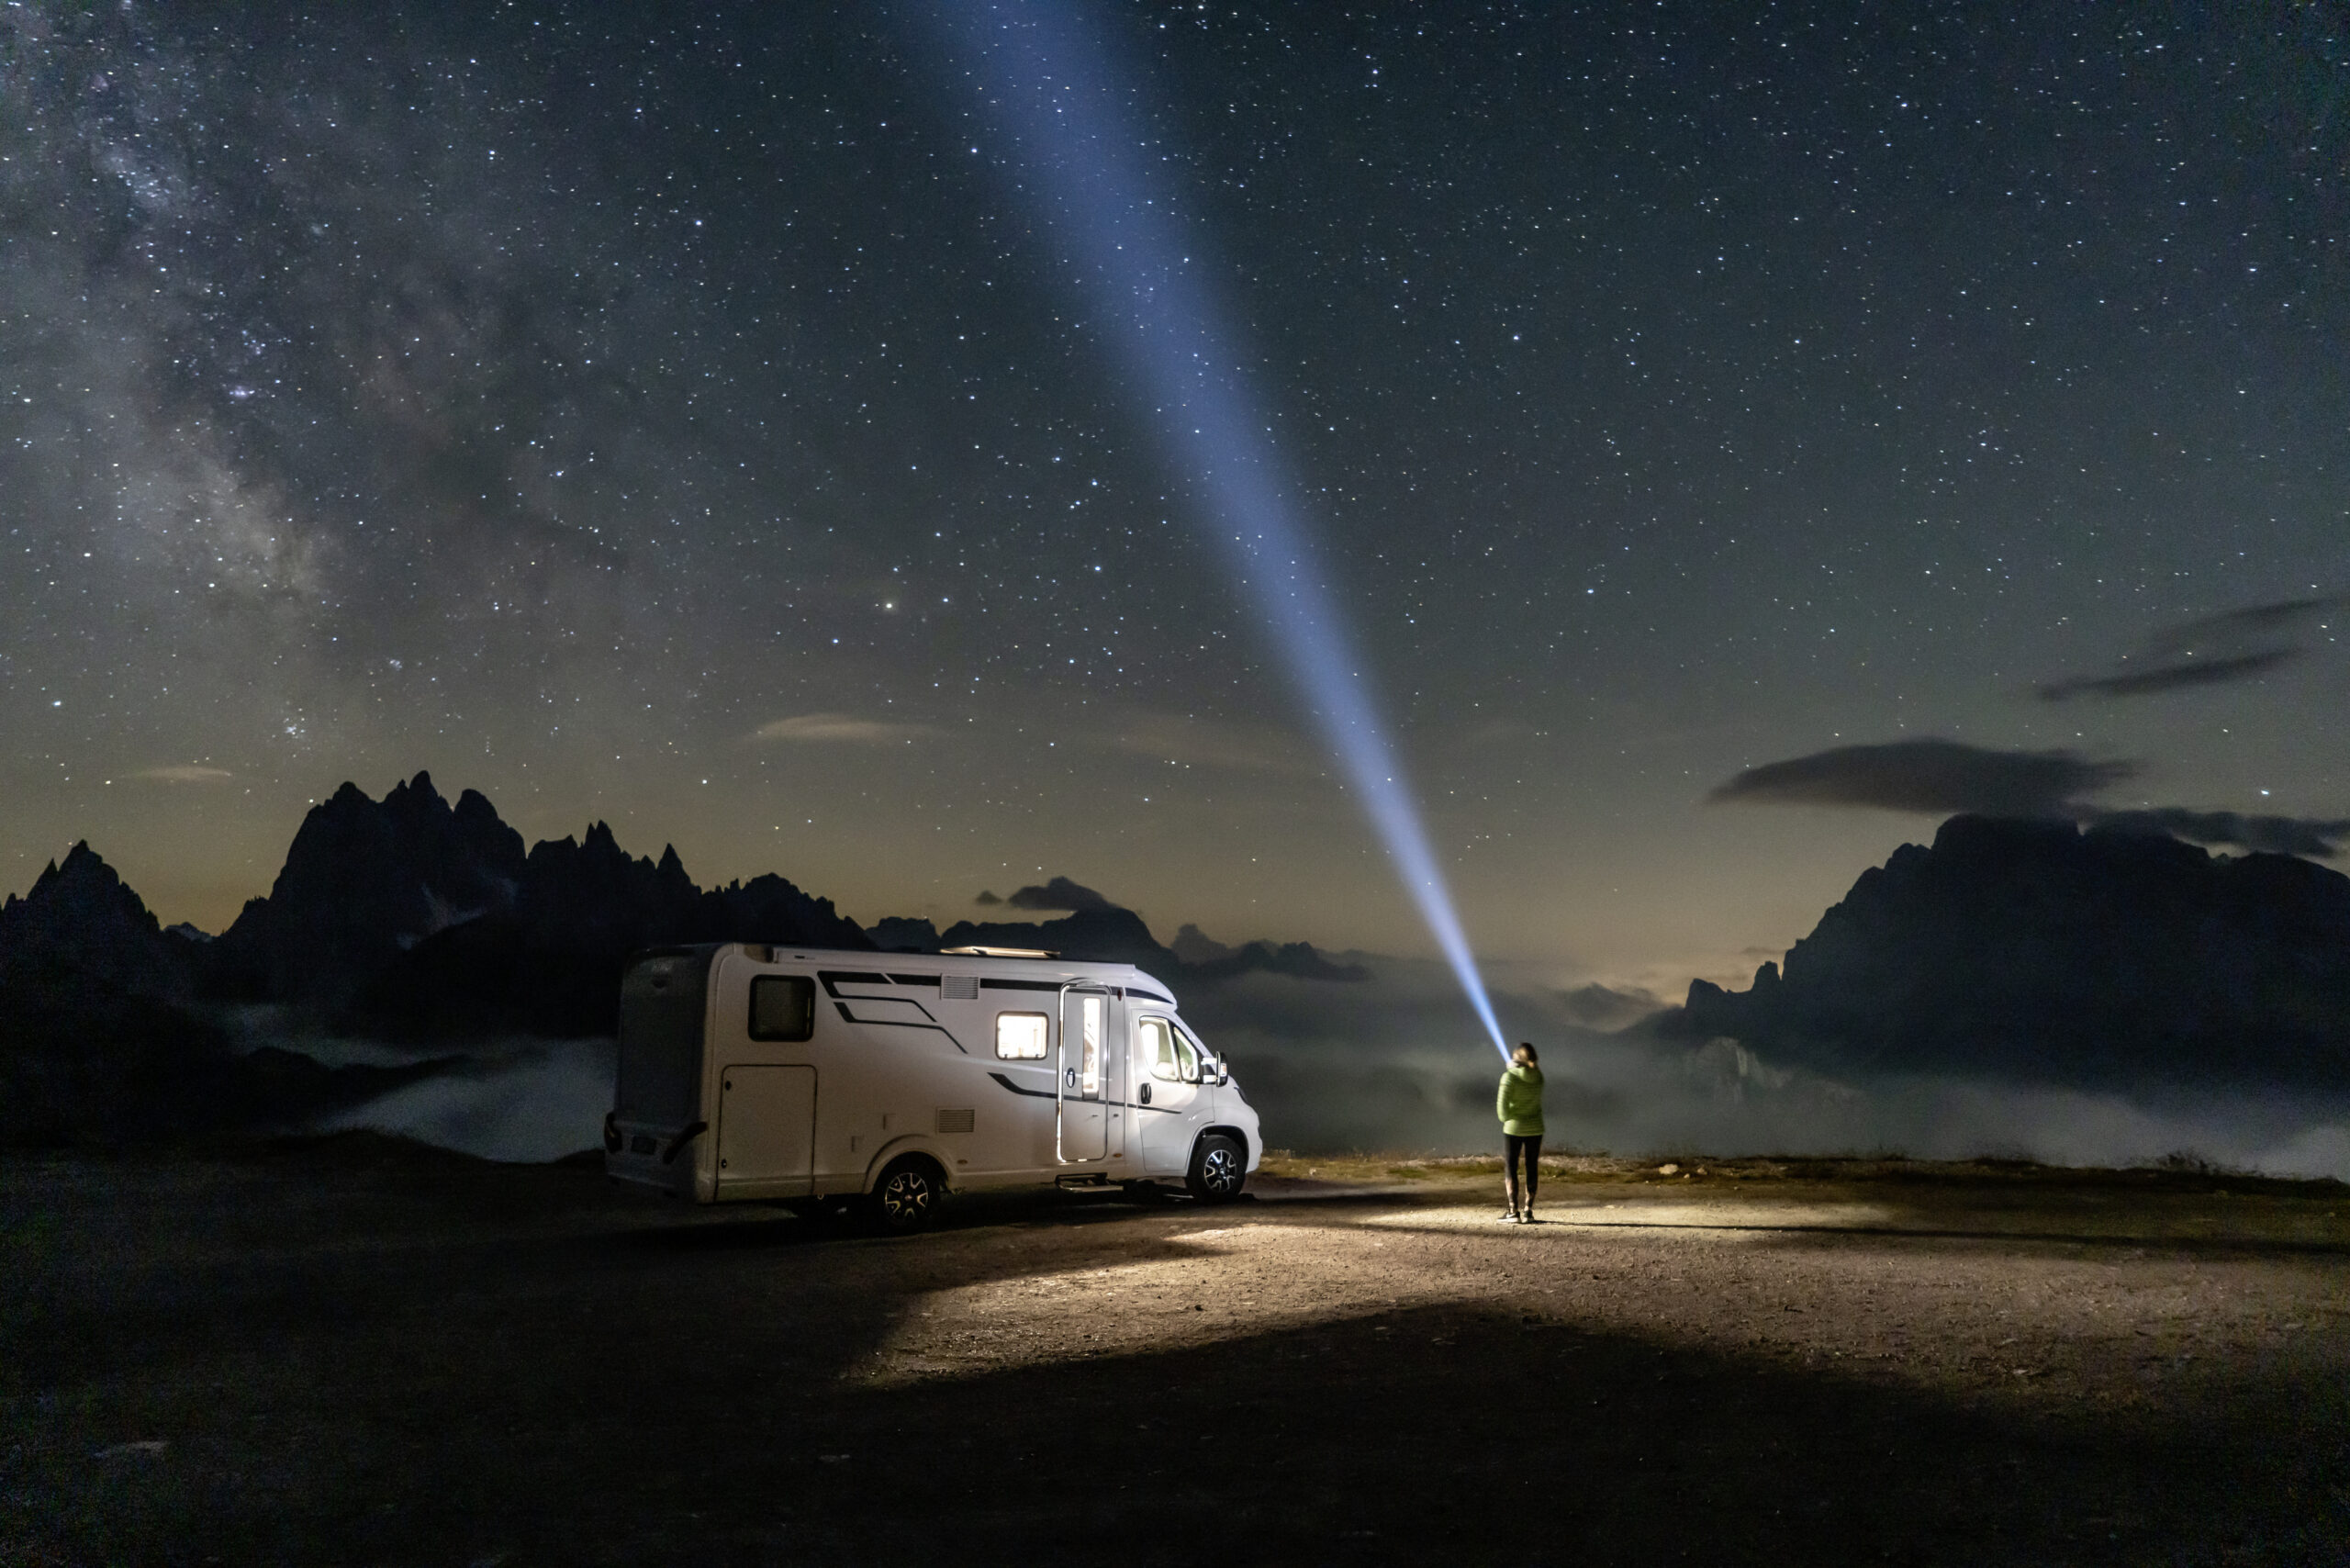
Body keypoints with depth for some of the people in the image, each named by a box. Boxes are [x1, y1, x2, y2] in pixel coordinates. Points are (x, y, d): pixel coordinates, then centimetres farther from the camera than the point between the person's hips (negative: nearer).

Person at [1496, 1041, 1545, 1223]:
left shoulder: (1509, 1077, -15)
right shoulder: (1538, 1076, -2)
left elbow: (1502, 1104, -19)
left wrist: (1504, 1118, 3)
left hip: (1513, 1128, -4)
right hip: (1535, 1128, 4)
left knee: (1510, 1169, 5)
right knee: (1532, 1169, 10)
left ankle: (1514, 1212, -1)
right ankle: (1528, 1211, 9)